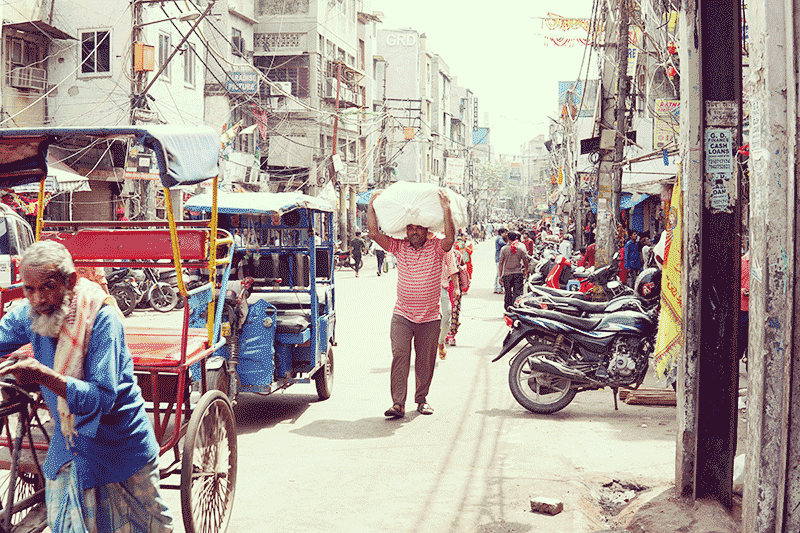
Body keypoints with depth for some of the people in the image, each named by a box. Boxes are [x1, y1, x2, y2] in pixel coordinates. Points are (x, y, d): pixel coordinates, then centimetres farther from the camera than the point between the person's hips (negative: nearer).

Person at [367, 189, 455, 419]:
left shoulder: (436, 247, -2)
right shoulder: (399, 247, 3)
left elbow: (450, 239, -23)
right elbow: (374, 234, -5)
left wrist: (446, 209, -28)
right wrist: (371, 206, -9)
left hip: (430, 317, 0)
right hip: (402, 315, 0)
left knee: (425, 360, 8)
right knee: (399, 355, -12)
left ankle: (422, 399, 25)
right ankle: (398, 403, -13)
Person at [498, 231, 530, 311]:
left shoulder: (504, 248, -3)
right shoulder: (521, 248, -2)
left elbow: (501, 263, -2)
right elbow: (525, 262, 1)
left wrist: (500, 275, 4)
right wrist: (526, 272, 15)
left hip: (507, 274, 0)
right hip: (518, 273, 0)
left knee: (508, 293, 7)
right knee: (518, 293, 2)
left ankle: (508, 310, 8)